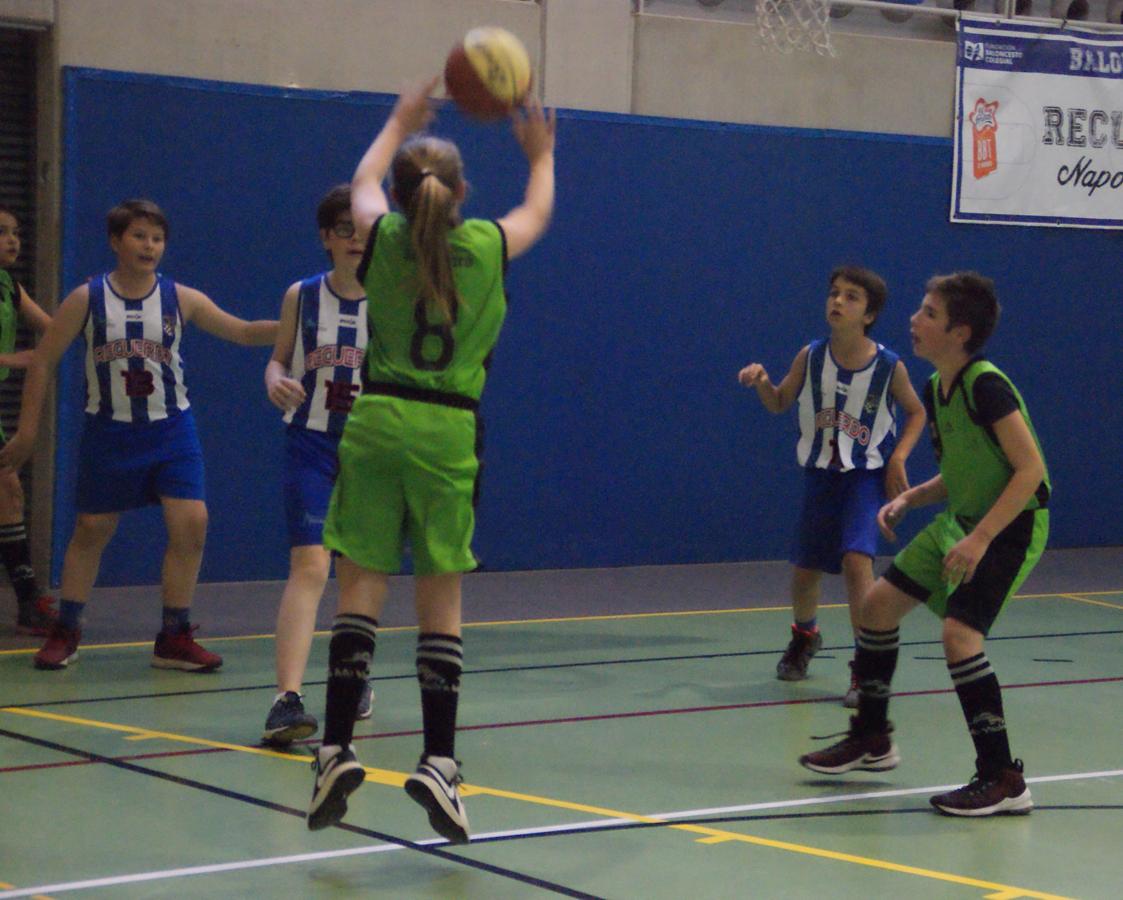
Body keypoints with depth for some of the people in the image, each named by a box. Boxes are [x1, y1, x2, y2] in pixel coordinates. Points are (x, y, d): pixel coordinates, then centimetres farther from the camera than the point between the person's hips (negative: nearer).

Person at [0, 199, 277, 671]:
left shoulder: (180, 299, -2)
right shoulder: (87, 299, -5)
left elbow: (242, 331, -5)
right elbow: (43, 360, 0)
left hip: (170, 430, 1)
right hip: (109, 432, -1)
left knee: (190, 524, -11)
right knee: (91, 529, 7)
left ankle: (174, 638, 1)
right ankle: (65, 632, 24)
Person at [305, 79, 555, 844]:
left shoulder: (384, 239, 1)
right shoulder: (486, 247, -1)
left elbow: (364, 184, 26)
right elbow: (537, 214, 24)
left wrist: (399, 127, 42)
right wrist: (541, 157, 41)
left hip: (377, 420, 1)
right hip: (449, 431, -1)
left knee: (362, 586, 4)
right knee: (441, 600, 4)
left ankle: (338, 749, -3)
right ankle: (439, 761, 0)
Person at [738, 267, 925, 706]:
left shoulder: (889, 366, -13)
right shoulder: (810, 357, -7)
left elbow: (916, 412, 4)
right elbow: (779, 403, 6)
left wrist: (898, 457, -10)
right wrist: (761, 382, -15)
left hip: (867, 476, -3)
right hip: (820, 473, 3)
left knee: (856, 559, -24)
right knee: (804, 571, 12)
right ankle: (805, 637, 45)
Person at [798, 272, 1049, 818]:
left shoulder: (987, 387, -22)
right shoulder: (935, 389, 5)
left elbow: (1030, 469, -24)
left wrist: (981, 538, -29)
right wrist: (909, 499, 0)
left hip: (1011, 527, -10)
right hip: (959, 520, 10)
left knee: (959, 632, -23)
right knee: (879, 603, 11)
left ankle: (1003, 780, -15)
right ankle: (872, 739, 29)